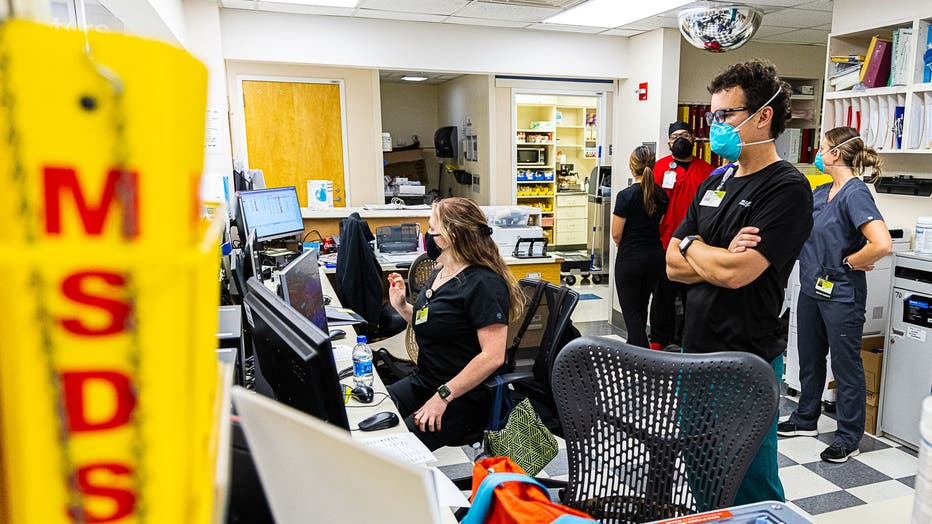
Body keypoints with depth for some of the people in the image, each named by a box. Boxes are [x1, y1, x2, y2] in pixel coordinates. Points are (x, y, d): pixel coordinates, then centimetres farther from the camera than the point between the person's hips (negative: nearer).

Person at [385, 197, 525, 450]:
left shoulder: (484, 284, -18)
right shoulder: (440, 275, 12)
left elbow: (493, 356, -24)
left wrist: (442, 397, -23)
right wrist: (401, 306, 9)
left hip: (464, 398, -9)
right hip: (421, 382, 9)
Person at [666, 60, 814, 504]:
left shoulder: (787, 189, -13)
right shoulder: (714, 183, 10)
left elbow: (735, 272, -24)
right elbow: (674, 266, 6)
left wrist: (692, 246, -5)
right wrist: (723, 259, -12)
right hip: (697, 353, 7)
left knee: (750, 489, 9)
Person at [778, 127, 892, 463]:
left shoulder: (855, 194, -18)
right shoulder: (820, 192, 7)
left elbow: (882, 244, -31)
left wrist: (849, 262, -16)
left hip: (840, 294, -8)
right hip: (811, 288, 9)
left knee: (846, 365, 6)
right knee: (809, 359, 19)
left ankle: (848, 437, 20)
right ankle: (806, 419, 36)